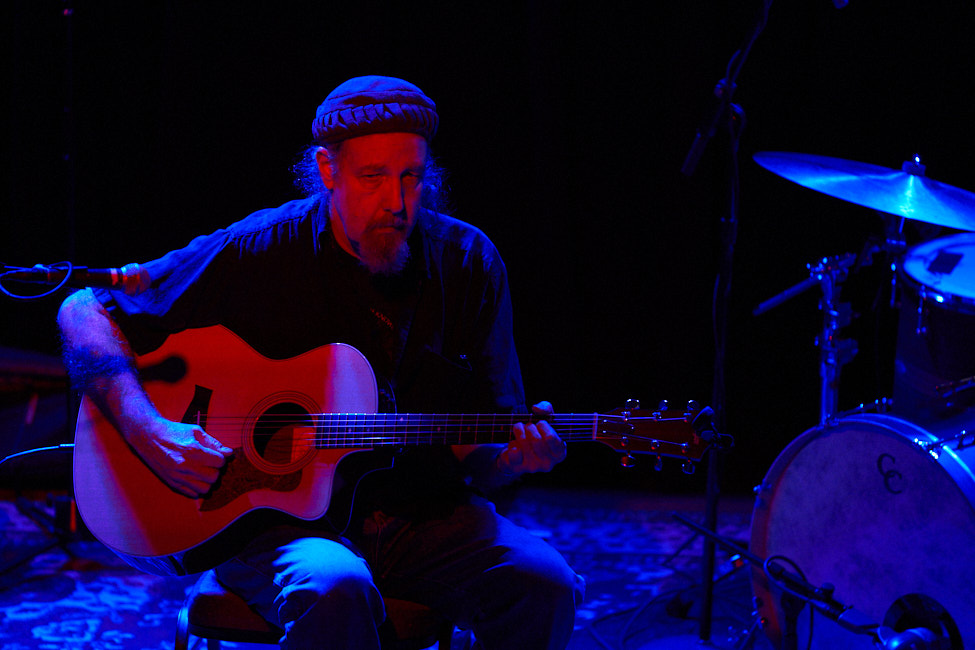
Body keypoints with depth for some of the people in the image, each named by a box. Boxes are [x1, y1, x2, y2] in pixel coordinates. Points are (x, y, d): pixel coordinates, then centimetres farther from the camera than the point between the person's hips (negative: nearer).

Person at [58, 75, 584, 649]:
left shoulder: (469, 263, 2)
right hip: (273, 514, -3)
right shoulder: (257, 256, -7)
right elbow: (85, 312, -2)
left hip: (423, 515, 4)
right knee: (335, 589, -38)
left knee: (544, 583, -24)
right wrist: (150, 432, -17)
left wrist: (514, 457, -19)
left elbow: (477, 458, 6)